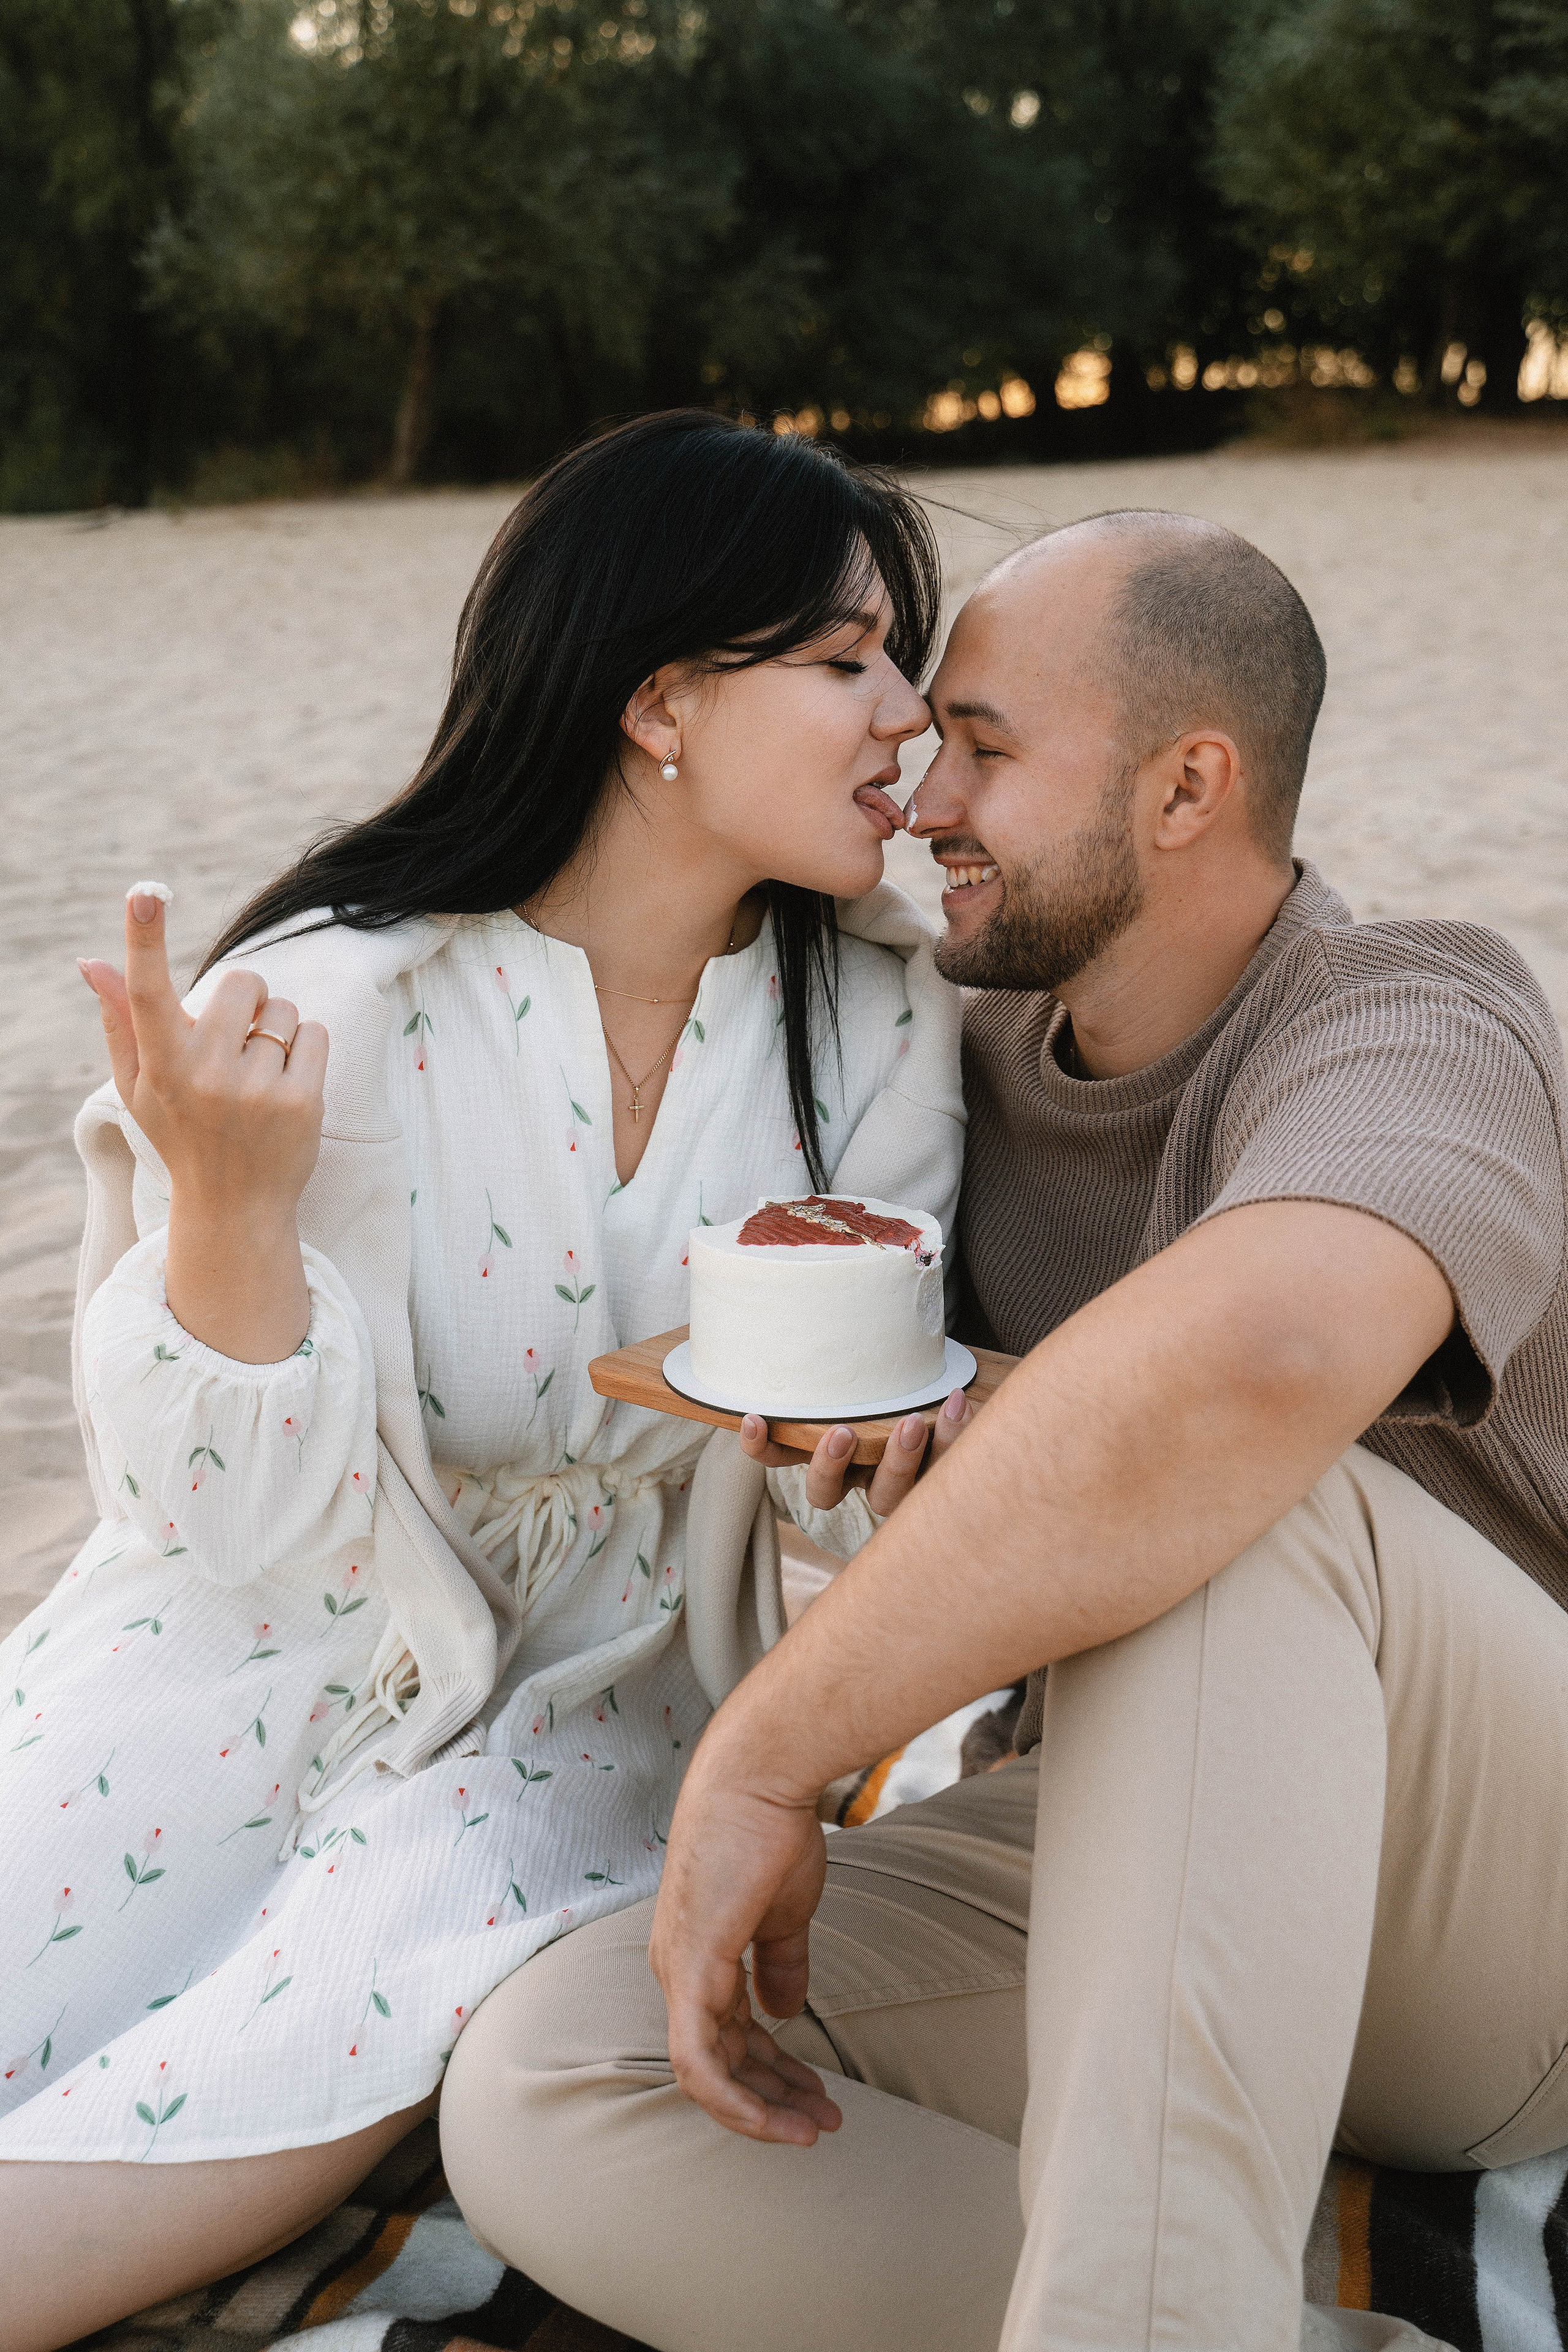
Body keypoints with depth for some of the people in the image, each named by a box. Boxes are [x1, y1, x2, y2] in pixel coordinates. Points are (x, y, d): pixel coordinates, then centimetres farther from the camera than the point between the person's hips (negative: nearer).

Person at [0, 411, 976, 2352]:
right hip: (270, 1645, -1)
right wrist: (232, 1207, -32)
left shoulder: (880, 1016, -7)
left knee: (402, 1989, -26)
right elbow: (244, 1511, -15)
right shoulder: (335, 1001, -16)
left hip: (601, 1688, 2)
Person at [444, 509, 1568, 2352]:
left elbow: (1255, 1352, -44)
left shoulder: (1416, 1031, -18)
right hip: (1149, 1867, 6)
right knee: (539, 2094, -19)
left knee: (1234, 1495, -38)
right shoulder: (976, 1061, 5)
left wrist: (762, 1753, -36)